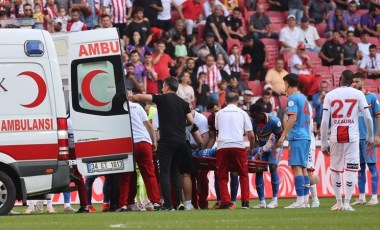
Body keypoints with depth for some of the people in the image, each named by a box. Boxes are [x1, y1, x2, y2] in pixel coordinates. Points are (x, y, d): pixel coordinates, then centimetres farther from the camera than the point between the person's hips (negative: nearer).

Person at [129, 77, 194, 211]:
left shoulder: (163, 99, -2)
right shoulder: (183, 103, 12)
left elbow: (142, 97, -2)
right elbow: (191, 121, 9)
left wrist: (131, 97, 18)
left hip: (167, 141, -6)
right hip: (181, 140, 6)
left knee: (165, 172, -4)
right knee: (175, 171, 17)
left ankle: (167, 204, -12)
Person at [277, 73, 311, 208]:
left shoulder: (293, 98, -8)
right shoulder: (303, 98, 18)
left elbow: (293, 117, -18)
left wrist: (283, 135, -17)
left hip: (297, 137, -9)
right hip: (306, 136, 9)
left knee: (296, 167, -10)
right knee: (303, 167, 10)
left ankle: (300, 200, -15)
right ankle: (305, 199, 10)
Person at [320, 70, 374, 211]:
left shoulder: (330, 95, 3)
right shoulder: (358, 94, 2)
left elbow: (324, 122, -1)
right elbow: (368, 118, -1)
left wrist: (324, 144, 4)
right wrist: (370, 137, 12)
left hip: (335, 137, 1)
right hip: (352, 137, -1)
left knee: (335, 170, 14)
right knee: (352, 170, -1)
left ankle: (338, 203, 15)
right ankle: (347, 203, -9)